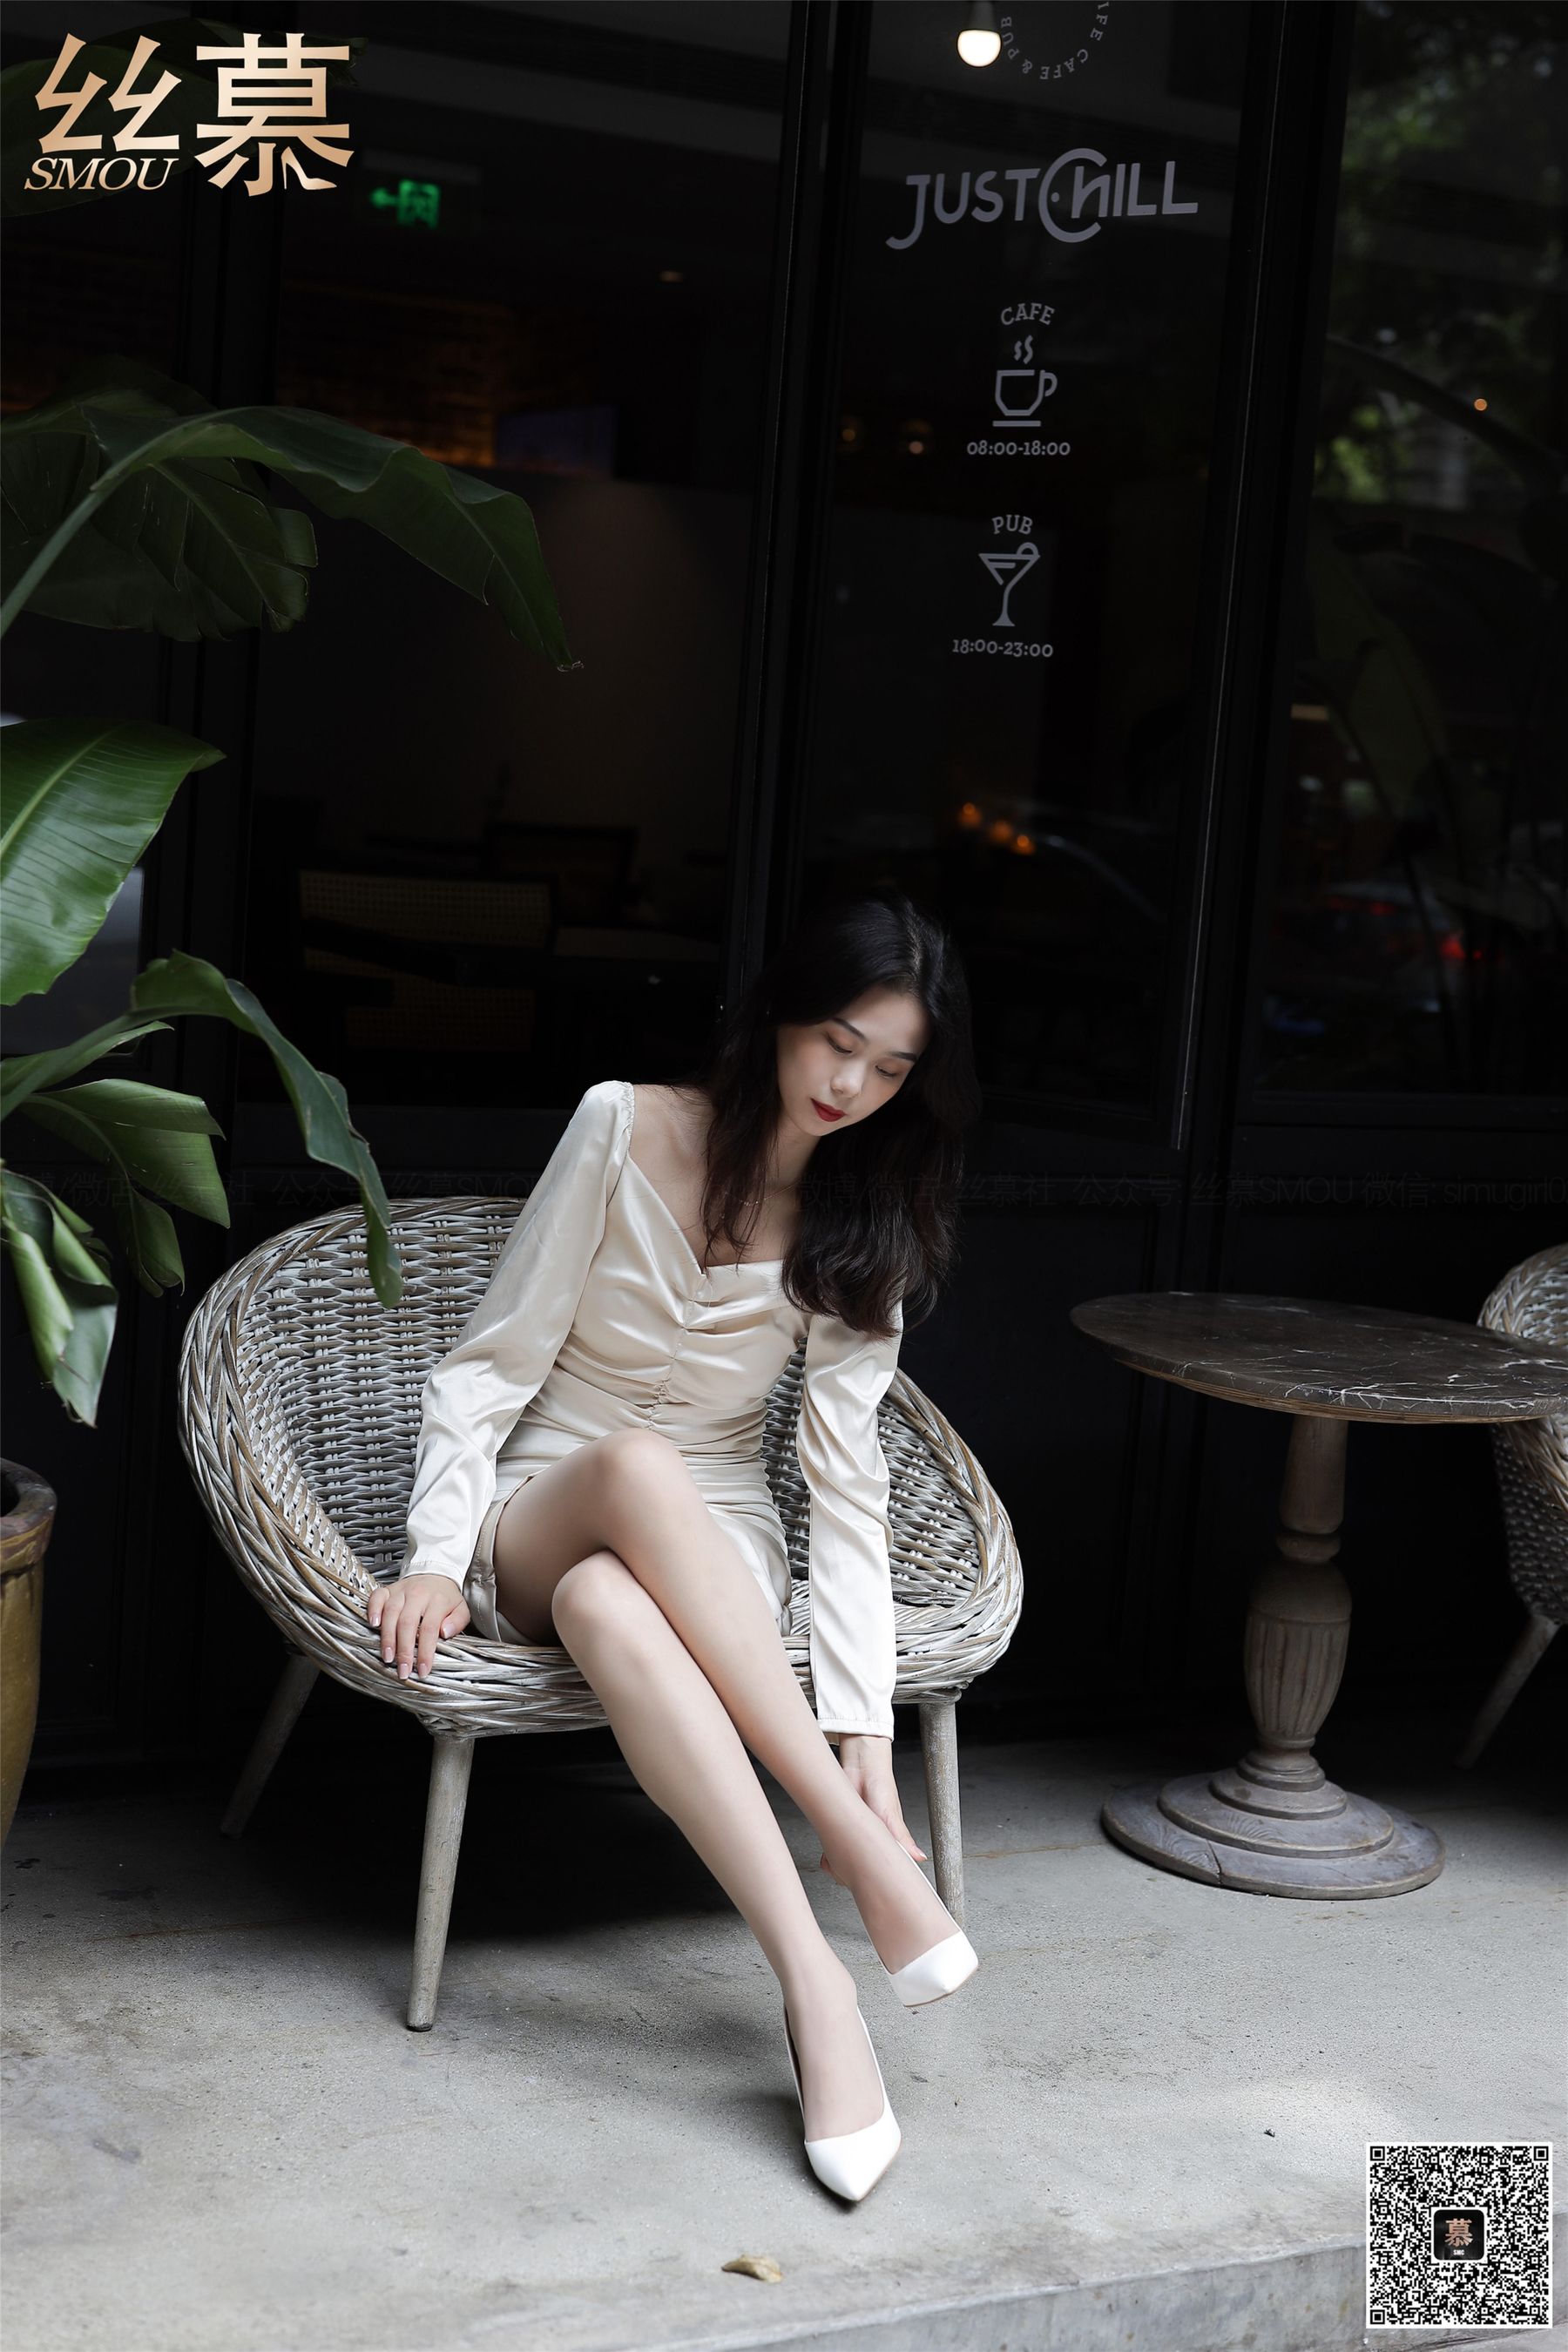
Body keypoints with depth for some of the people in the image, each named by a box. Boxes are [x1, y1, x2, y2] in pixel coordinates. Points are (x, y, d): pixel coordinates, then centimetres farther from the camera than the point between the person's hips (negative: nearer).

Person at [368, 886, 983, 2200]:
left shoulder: (863, 1229, 0)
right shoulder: (623, 1129, -6)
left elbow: (846, 1481, -8)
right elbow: (489, 1367, -5)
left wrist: (864, 1728, -18)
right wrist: (437, 1558, -19)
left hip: (713, 1547, 1)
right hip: (535, 1525, -1)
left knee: (606, 1601, -39)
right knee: (636, 1463, -39)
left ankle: (812, 1977, -45)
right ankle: (858, 1848, -42)